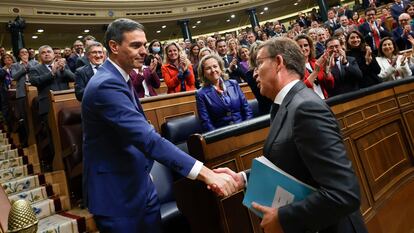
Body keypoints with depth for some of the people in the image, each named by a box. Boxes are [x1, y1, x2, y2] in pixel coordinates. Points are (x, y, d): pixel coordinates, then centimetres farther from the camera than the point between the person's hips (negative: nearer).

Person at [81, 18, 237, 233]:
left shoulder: (119, 78, 9)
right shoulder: (106, 85, -25)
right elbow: (148, 138, -35)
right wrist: (205, 173, -38)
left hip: (140, 184, 9)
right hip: (116, 193, -9)